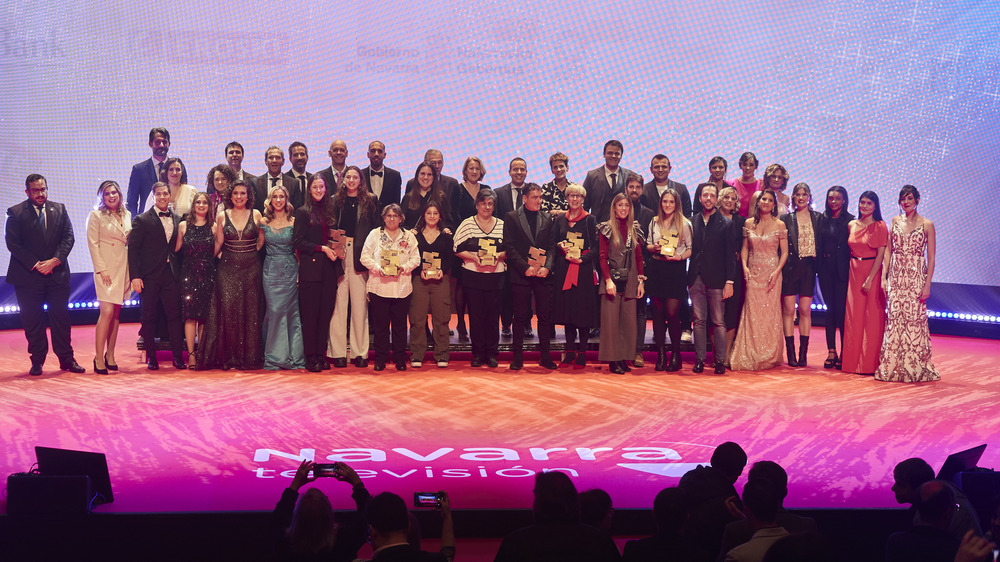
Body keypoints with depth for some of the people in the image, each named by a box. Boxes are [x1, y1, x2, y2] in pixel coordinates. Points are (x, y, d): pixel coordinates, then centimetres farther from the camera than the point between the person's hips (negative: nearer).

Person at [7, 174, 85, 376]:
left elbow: (68, 237, 3)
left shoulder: (59, 210, 9)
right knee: (32, 321, 3)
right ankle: (37, 362, 13)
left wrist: (55, 260, -11)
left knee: (61, 317, 5)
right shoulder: (16, 213, -1)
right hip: (28, 275, -2)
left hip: (57, 274, 2)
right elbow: (13, 243, -6)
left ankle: (66, 359, 13)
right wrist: (35, 264, -13)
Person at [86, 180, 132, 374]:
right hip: (106, 268, -5)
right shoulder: (96, 216, -1)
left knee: (116, 313, 6)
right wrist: (101, 269, -14)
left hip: (123, 267, 5)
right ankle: (99, 358, -9)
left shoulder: (127, 215, 13)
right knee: (107, 312, -13)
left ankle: (110, 355, 13)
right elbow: (93, 244, -6)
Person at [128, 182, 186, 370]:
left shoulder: (177, 219, 10)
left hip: (172, 275, 3)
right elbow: (133, 249, -5)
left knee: (174, 315, 2)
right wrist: (135, 276, -12)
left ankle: (178, 356, 8)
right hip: (150, 276, -3)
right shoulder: (142, 220, -3)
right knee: (149, 317, 4)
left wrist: (179, 271, 4)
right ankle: (151, 357, 13)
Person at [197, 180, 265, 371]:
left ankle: (249, 356, 5)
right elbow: (218, 243, 9)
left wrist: (248, 253, 7)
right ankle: (229, 356, -2)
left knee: (250, 311, -1)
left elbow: (261, 240, 11)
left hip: (251, 268, 0)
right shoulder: (222, 216, 6)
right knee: (228, 308, -9)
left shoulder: (256, 215, 4)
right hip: (228, 268, 0)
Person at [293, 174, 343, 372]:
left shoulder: (330, 212, 15)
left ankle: (320, 354, 10)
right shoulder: (302, 212, 0)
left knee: (326, 313, 4)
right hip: (310, 268, -5)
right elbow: (298, 241, -6)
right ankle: (310, 357, 1)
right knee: (310, 314, -3)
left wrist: (336, 250, 6)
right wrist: (322, 248, -12)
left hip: (329, 268, 5)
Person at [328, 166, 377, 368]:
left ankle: (360, 352, 6)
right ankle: (338, 352, 1)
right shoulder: (335, 200, 10)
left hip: (361, 256, 0)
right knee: (339, 304, -3)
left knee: (360, 304, 1)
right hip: (338, 255, 0)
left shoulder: (370, 201, 9)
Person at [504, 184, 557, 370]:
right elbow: (509, 246, -3)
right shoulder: (511, 218, 3)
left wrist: (547, 266, -7)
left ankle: (545, 356, 9)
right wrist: (525, 267, -11)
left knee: (545, 316, 2)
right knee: (520, 316, 1)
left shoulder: (547, 218, 13)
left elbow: (552, 245, 10)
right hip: (521, 274, -3)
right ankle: (517, 357, 7)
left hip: (543, 274, 3)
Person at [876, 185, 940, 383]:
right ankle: (892, 367, 6)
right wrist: (884, 277, 2)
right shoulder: (895, 222, 10)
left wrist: (927, 285, -10)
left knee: (914, 319, -5)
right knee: (895, 320, 0)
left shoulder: (927, 225, -1)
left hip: (916, 278, -3)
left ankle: (915, 368, 4)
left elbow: (931, 258, -3)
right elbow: (888, 252, 11)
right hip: (896, 278, 3)